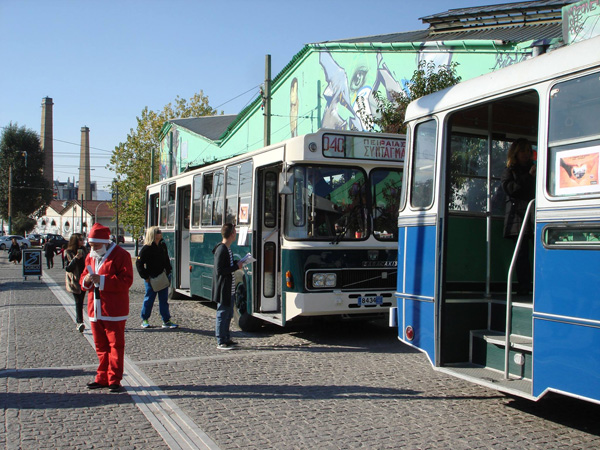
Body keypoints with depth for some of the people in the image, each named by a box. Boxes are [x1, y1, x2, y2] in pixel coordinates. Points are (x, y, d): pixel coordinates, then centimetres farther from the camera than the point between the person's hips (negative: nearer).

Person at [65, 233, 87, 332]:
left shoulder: (84, 251, 13)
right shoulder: (68, 253, -4)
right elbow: (68, 268, -11)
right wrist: (75, 258, -23)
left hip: (83, 280, 5)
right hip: (74, 280, -5)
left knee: (80, 302, 8)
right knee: (78, 302, -14)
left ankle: (79, 322, 17)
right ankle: (80, 322, -21)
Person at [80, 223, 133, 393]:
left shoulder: (120, 255, -9)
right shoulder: (91, 256, 15)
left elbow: (126, 281, -18)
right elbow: (83, 280, 20)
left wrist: (102, 279, -22)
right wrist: (87, 280, -5)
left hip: (114, 311, -7)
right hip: (95, 310, 7)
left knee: (116, 345, 0)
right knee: (100, 346, 13)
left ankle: (114, 380, 5)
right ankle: (103, 378, 22)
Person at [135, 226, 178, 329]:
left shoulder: (163, 245, 9)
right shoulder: (146, 248, -10)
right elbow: (139, 263, -9)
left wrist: (168, 272, 12)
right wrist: (145, 277, -11)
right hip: (151, 278, -5)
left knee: (164, 300, 6)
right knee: (149, 299, 5)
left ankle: (166, 321, 10)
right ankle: (144, 320, 20)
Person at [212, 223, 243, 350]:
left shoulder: (227, 249, 11)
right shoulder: (221, 250, -19)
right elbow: (219, 270, -23)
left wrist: (237, 263, 5)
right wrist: (236, 266, -17)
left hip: (230, 289, 10)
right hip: (223, 290, -10)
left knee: (228, 315, 17)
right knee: (222, 315, -2)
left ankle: (226, 338, 27)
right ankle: (221, 342, 6)